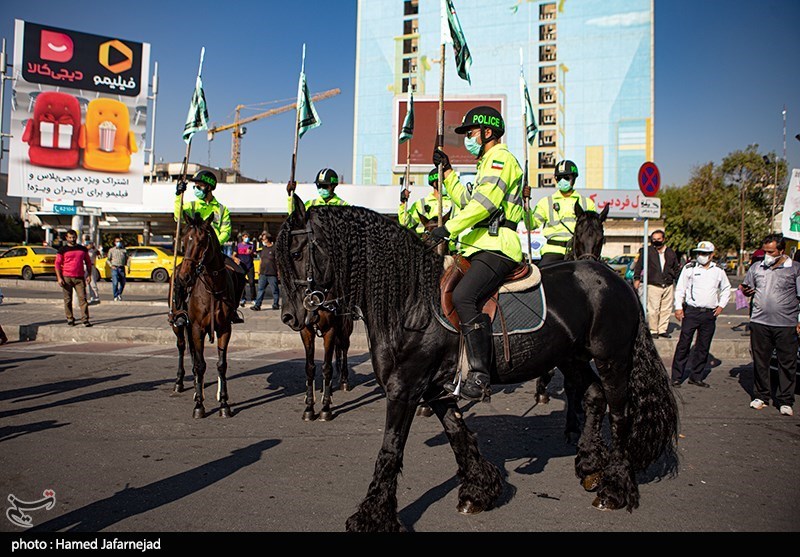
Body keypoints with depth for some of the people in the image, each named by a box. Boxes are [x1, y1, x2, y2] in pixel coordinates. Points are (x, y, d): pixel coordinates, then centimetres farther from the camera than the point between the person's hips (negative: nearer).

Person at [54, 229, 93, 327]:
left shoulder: (82, 249, 12)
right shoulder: (63, 250, 5)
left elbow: (88, 262, 18)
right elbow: (57, 264, 3)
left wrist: (88, 275, 9)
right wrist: (59, 278, -6)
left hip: (80, 278, 1)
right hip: (66, 277, -1)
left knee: (83, 298, -6)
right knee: (67, 300, 4)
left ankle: (85, 320, -6)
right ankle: (70, 319, 13)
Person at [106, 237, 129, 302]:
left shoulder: (124, 250, 12)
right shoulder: (111, 250, 9)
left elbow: (127, 259, 11)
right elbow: (108, 259, 9)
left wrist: (128, 267, -1)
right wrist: (111, 265, -8)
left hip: (122, 268, 2)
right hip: (114, 268, -2)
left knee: (123, 283, 7)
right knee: (115, 283, -11)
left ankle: (119, 294, 29)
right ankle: (115, 297, -3)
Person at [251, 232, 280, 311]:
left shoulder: (275, 248, -6)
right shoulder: (264, 248, 15)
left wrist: (279, 271, -11)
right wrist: (259, 270, 19)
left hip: (272, 274, -6)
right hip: (263, 273, 7)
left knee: (275, 290, 3)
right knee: (261, 289, 3)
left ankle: (276, 304, 13)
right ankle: (257, 305, 3)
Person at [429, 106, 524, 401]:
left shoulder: (501, 158, -4)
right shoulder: (489, 163, 29)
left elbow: (484, 204, -18)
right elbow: (466, 200, 35)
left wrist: (448, 229, -19)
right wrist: (447, 170, 30)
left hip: (497, 247, -11)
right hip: (482, 247, 11)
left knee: (463, 297, -28)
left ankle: (479, 375, -27)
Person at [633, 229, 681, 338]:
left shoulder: (671, 252, 11)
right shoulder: (647, 252, 1)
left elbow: (676, 268, 21)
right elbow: (639, 266, 6)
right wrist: (637, 279, -1)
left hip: (669, 286, 4)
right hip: (653, 285, -4)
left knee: (666, 309, 7)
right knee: (653, 309, -6)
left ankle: (662, 330, 18)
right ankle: (653, 330, 5)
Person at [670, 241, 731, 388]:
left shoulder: (718, 271, 9)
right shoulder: (689, 268, 2)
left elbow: (726, 289, 23)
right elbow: (680, 288, 3)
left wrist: (721, 305, 11)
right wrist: (678, 307, -5)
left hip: (710, 314, 3)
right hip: (691, 311, -3)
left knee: (703, 347, 7)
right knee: (683, 344, -5)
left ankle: (696, 377, 18)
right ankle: (677, 377, 1)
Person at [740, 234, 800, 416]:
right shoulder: (756, 268, 11)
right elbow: (747, 289, 21)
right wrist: (746, 291, -3)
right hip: (760, 322, 3)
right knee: (760, 362, 8)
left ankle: (785, 401, 12)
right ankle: (761, 396, 20)